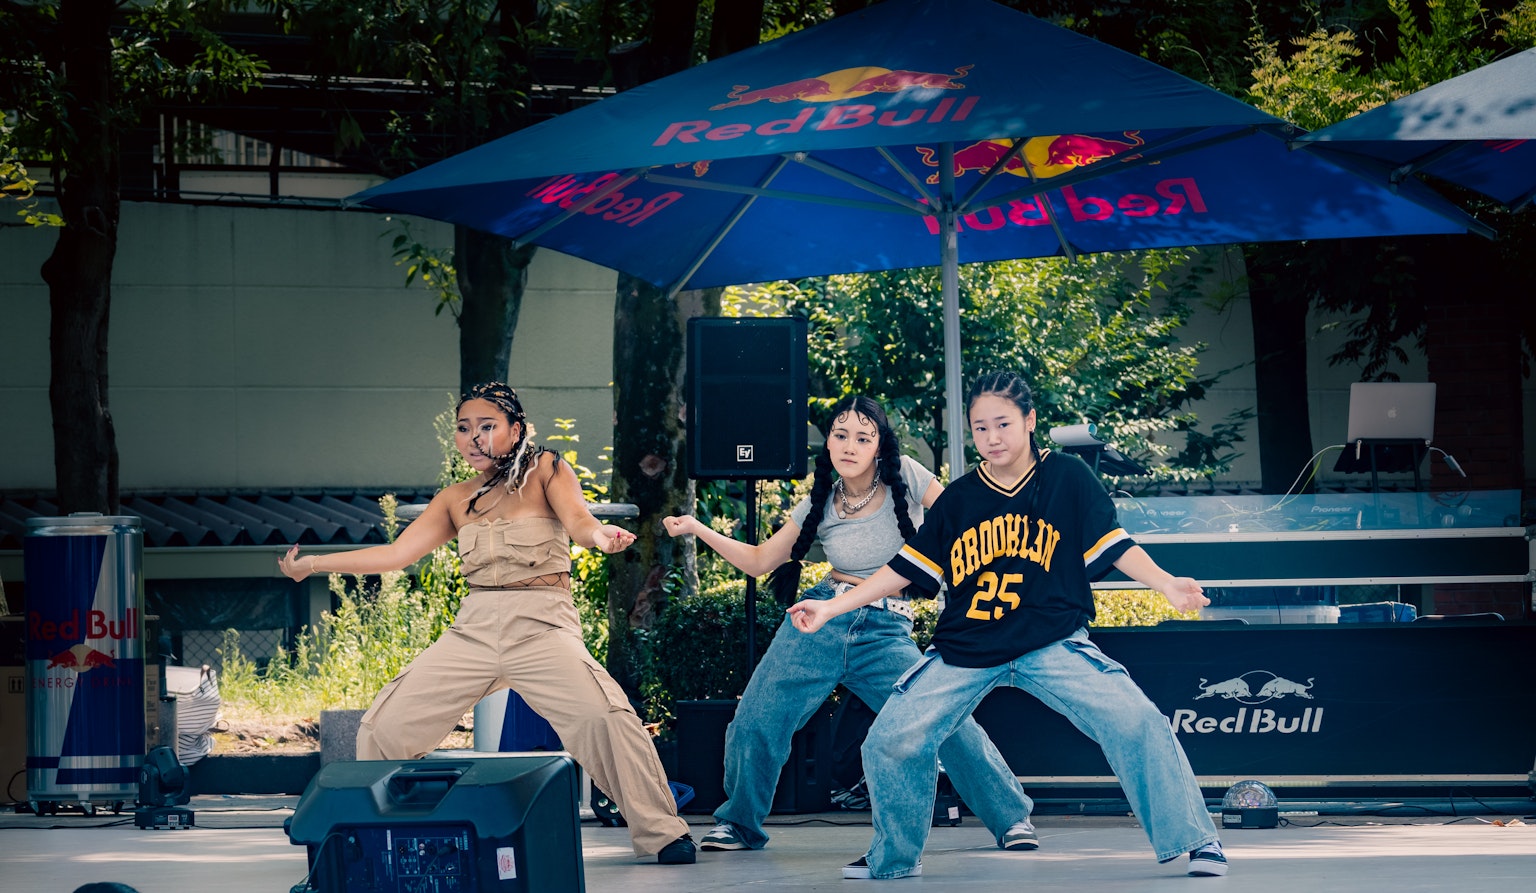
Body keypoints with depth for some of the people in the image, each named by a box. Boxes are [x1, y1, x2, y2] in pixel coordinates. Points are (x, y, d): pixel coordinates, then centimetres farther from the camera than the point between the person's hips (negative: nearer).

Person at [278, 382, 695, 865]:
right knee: (382, 728, -2)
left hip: (541, 626, -5)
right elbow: (396, 553, 11)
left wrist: (599, 535, -38)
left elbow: (577, 520, -13)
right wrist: (312, 564, 7)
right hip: (472, 630, 5)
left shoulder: (545, 470, 4)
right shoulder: (455, 500, 14)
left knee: (605, 716, -29)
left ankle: (661, 832, -17)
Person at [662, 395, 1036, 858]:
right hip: (821, 625, 3)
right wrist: (699, 530, 4)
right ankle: (739, 824, 18)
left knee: (950, 723, -18)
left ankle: (1011, 818, -1)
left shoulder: (905, 478, -5)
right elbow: (760, 560, 13)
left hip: (887, 632, -3)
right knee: (755, 724, -6)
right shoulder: (820, 505, 4)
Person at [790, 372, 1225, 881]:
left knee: (1135, 721, -22)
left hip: (1052, 645, -3)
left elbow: (1115, 548, -3)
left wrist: (1167, 585, -20)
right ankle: (895, 856, 20)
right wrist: (832, 608, 4)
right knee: (889, 742, -5)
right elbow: (907, 568, 8)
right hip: (963, 653, 3)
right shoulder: (957, 500, 4)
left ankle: (1192, 840, -8)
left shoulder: (1067, 478, -1)